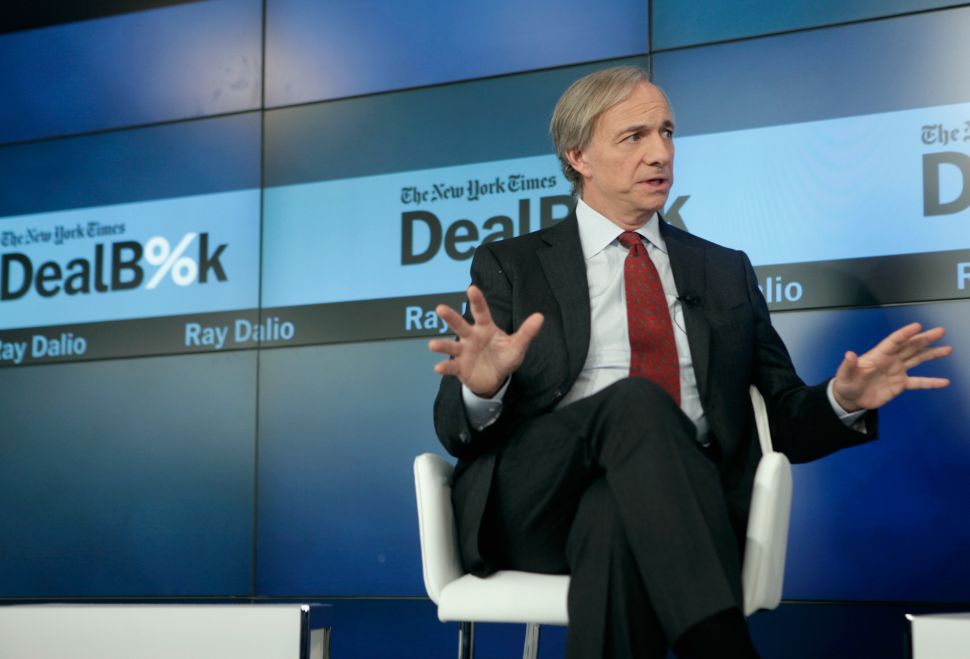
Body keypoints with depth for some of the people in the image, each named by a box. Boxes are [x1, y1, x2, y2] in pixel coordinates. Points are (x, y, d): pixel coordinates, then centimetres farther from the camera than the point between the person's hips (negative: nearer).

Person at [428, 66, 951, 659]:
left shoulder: (726, 272, 23)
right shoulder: (509, 266, 16)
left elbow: (784, 425, 23)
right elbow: (454, 428, 8)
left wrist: (843, 401, -1)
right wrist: (482, 387, -17)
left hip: (685, 503, 1)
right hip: (537, 508, 0)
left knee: (618, 515, -36)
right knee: (636, 401, -32)